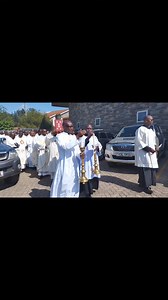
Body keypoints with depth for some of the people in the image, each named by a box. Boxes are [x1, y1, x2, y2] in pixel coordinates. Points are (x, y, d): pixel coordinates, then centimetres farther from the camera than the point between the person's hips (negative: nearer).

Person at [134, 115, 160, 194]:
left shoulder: (152, 129, 17)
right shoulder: (140, 129, -11)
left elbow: (155, 139, 23)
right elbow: (138, 141, -17)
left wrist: (156, 146, 4)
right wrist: (148, 148, -20)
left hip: (151, 153, 9)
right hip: (143, 153, -9)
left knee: (151, 168, 11)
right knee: (145, 169, -8)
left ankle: (142, 183, 23)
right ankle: (145, 185, 2)